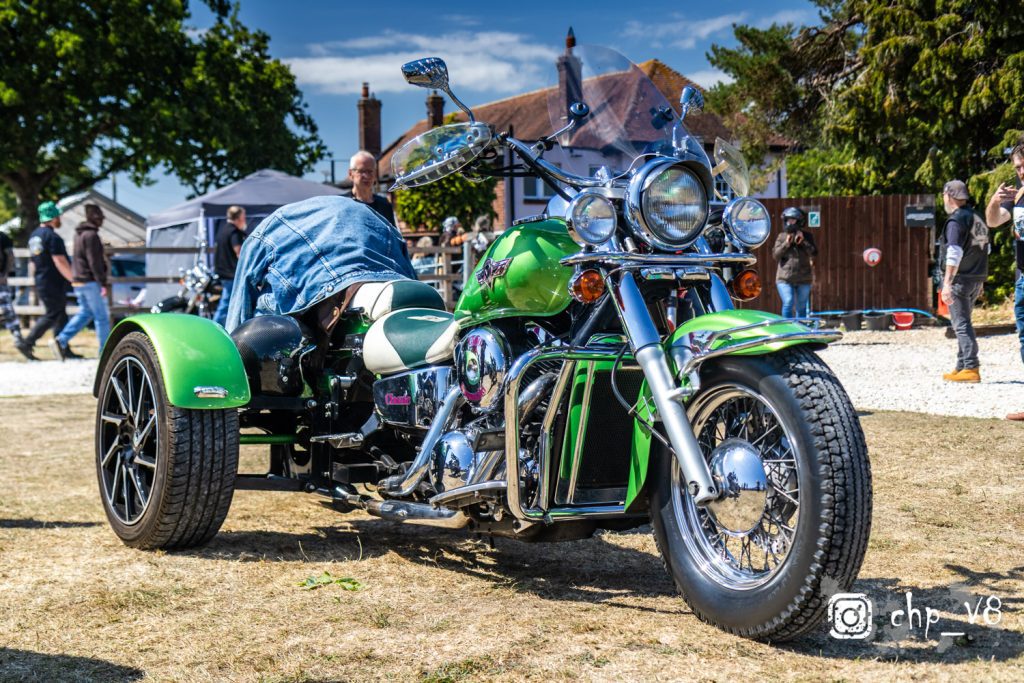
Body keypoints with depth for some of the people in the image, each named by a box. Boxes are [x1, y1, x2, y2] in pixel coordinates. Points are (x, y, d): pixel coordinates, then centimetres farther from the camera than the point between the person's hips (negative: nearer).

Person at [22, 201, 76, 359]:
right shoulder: (52, 237, -16)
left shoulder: (34, 236, 14)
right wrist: (74, 279, -17)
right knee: (51, 315, -4)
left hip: (41, 284, 10)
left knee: (60, 315, 12)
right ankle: (28, 343, -7)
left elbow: (33, 262, 20)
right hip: (54, 285, -10)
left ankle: (64, 349, 13)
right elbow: (60, 262, -21)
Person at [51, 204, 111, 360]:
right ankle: (105, 351, 3)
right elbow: (94, 262, -21)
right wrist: (103, 283, -20)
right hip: (90, 282, -9)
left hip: (78, 281, 9)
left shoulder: (79, 234, 15)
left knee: (85, 313, 16)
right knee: (102, 316, -1)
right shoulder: (91, 235, -16)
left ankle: (61, 341, 5)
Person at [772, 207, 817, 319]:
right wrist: (786, 243, -15)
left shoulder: (806, 236, 4)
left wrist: (803, 242, -17)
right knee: (788, 302, -18)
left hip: (803, 279, 2)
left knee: (801, 307, 10)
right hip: (785, 278, -1)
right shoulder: (782, 237, 5)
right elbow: (776, 255, -3)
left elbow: (814, 253, -5)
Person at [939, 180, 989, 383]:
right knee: (963, 324, 16)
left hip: (960, 280, -9)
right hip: (977, 279, 9)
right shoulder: (977, 219, 16)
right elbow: (984, 250, 21)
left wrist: (947, 283, -26)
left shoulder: (956, 220, -13)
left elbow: (954, 253, -22)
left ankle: (971, 368, -14)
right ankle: (961, 367, 19)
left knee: (961, 324, -9)